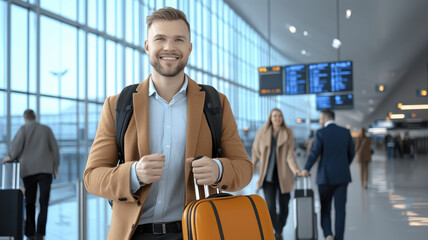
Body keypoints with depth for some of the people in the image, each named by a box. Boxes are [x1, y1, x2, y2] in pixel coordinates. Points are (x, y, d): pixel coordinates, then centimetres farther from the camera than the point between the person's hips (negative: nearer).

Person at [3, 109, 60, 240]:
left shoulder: (23, 129, 3)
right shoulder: (46, 129, 9)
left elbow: (16, 145, -9)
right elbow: (55, 148, 6)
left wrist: (10, 157, 11)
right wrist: (55, 167, 12)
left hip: (28, 170, 0)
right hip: (45, 169, 0)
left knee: (30, 202, 11)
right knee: (44, 202, -2)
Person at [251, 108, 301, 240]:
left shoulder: (288, 133, -4)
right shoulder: (262, 132, -1)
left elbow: (290, 155, -11)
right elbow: (255, 152, 5)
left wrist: (295, 169, -27)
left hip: (283, 175, 0)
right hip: (268, 175, 0)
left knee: (284, 206, 7)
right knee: (270, 206, -10)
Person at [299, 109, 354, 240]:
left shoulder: (320, 133, -9)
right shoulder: (346, 132, 3)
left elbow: (314, 154, -14)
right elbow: (351, 153, 9)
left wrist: (306, 170, -1)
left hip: (325, 176, -2)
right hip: (342, 176, 3)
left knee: (325, 208, 11)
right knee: (340, 209, 6)